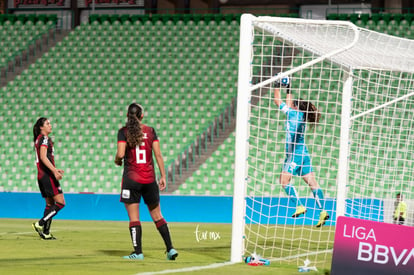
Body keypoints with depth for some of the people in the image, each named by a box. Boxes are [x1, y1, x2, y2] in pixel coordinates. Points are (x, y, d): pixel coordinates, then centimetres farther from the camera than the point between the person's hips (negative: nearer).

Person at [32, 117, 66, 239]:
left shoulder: (39, 139, 19)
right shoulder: (44, 138, -9)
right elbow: (43, 157, -21)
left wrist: (55, 169, 28)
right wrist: (54, 171, -25)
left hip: (42, 175, 10)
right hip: (48, 175, -10)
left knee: (50, 204, 12)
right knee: (60, 202, -11)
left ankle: (45, 232, 8)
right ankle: (40, 224, -15)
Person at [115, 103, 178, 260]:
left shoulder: (124, 132, -3)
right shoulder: (150, 131, 5)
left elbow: (120, 154, -14)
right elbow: (158, 154, 1)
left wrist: (117, 160, 9)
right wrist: (163, 176, 5)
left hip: (131, 179, -3)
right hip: (149, 179, 3)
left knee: (134, 217, 1)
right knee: (157, 216, 11)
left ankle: (138, 252, -3)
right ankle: (170, 249, 7)